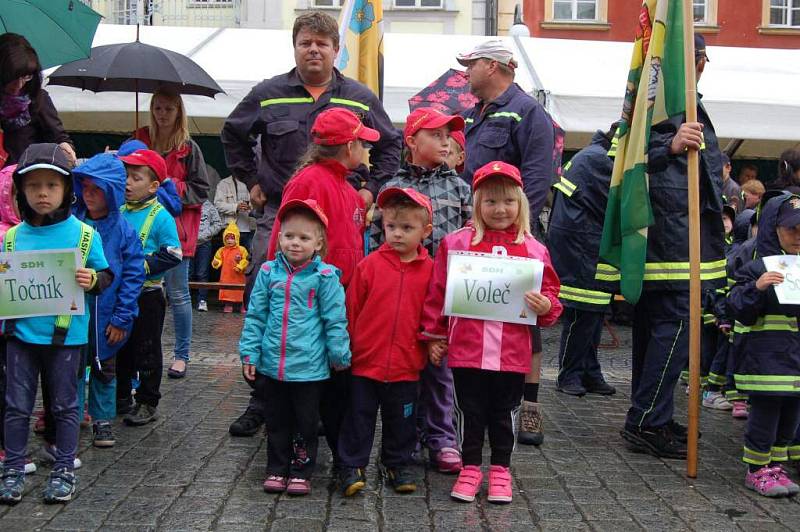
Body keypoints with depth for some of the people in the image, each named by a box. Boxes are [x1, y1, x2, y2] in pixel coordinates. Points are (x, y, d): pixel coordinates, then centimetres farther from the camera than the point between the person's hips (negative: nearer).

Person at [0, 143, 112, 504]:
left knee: (64, 404, 10)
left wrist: (92, 280, -20)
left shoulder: (84, 234, -6)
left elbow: (106, 276, 1)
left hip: (66, 334, -2)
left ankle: (64, 470, 22)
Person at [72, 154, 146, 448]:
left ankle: (102, 419, 29)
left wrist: (122, 318, -11)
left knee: (105, 368, 15)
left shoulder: (124, 230, -8)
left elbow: (133, 275, -8)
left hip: (106, 317, 0)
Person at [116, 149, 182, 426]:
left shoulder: (161, 216, -12)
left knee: (146, 349, 4)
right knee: (119, 347, 16)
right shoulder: (119, 211, 6)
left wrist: (143, 265, -20)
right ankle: (121, 398, 30)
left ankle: (148, 402, 15)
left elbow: (172, 255, -16)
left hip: (147, 294, -6)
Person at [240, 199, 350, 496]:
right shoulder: (269, 272, 1)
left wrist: (340, 356, -2)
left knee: (306, 423, 10)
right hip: (271, 365, 3)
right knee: (277, 422, 16)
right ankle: (277, 469, 29)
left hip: (309, 367, -3)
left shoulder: (324, 276, -9)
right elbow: (256, 316, 6)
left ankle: (302, 472, 24)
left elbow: (335, 320, -5)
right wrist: (250, 352, 3)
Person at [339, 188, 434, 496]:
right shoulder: (370, 265, -5)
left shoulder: (430, 270, -2)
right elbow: (351, 309, 0)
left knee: (401, 419, 16)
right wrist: (346, 348, 1)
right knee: (359, 416, 8)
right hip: (365, 361, -1)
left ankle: (398, 465, 33)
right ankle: (352, 466, 21)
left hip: (406, 364, 1)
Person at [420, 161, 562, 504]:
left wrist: (545, 306, -13)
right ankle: (470, 468, 26)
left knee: (504, 413, 13)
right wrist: (434, 336, 4)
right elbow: (438, 293, 4)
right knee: (470, 411, 11)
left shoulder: (533, 249, 3)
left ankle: (500, 470, 28)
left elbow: (550, 293, 10)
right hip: (466, 348, -1)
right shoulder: (456, 243, 0)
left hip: (512, 352, 1)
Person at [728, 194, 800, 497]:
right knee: (765, 412, -2)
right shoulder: (758, 268, -9)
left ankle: (775, 466, 25)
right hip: (766, 355, -7)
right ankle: (757, 470, 12)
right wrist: (756, 288, -28)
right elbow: (739, 311, -14)